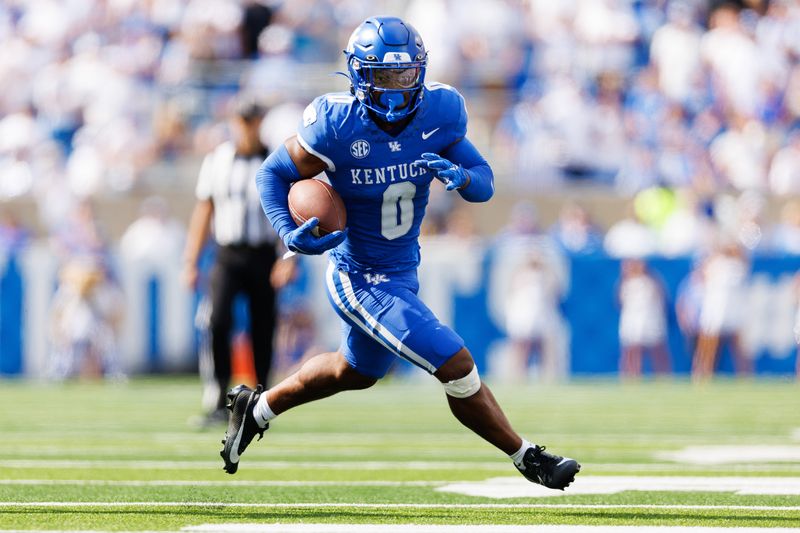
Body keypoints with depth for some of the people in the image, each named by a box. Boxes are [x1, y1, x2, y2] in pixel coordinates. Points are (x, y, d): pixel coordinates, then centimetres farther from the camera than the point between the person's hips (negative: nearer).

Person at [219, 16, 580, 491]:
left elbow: (485, 184, -4)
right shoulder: (338, 126, -24)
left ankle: (257, 408, 50)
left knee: (356, 372, 30)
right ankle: (528, 459, 7)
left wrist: (458, 174, -28)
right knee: (457, 366, -11)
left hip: (401, 269, 7)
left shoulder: (438, 113, -10)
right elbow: (273, 174, -11)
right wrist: (290, 233, -28)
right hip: (362, 280, -7)